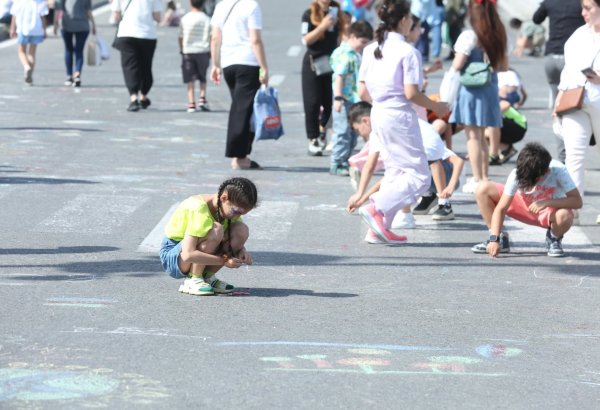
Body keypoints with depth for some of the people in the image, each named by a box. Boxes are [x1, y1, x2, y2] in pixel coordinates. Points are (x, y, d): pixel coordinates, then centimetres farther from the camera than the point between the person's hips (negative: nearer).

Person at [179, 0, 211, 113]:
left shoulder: (185, 19, -1)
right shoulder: (206, 19, -3)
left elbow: (181, 37, 2)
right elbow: (211, 37, -5)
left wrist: (182, 50, 17)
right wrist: (210, 52, 7)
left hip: (188, 52, 0)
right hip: (203, 51, 0)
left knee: (190, 80, 3)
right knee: (202, 78, 16)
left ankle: (191, 104, -4)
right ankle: (202, 98, 0)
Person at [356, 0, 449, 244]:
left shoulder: (371, 50, 7)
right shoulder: (407, 51, -13)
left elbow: (362, 92, 8)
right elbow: (411, 93, -17)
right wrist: (436, 107, -2)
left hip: (378, 114, 8)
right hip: (399, 116, -8)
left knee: (395, 172, 19)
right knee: (419, 176, 0)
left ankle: (381, 227, 13)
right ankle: (376, 208, -15)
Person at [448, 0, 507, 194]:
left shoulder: (469, 36, -14)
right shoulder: (498, 36, 7)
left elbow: (457, 65, -16)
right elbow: (503, 67, 14)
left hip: (471, 89, -6)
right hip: (490, 88, 6)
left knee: (473, 136, -1)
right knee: (481, 136, 18)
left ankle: (477, 180, -2)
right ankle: (484, 177, 23)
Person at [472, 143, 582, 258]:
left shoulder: (558, 170, -31)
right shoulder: (516, 175, -27)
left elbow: (577, 201, -32)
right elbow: (501, 208, -26)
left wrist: (547, 202, -43)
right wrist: (494, 239, -36)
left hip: (551, 210, -2)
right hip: (523, 204, 2)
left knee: (564, 216, -41)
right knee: (483, 190, -19)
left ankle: (554, 239, -3)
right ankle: (500, 240, -4)